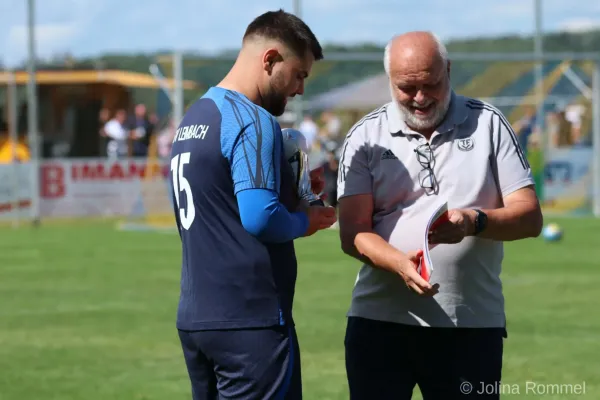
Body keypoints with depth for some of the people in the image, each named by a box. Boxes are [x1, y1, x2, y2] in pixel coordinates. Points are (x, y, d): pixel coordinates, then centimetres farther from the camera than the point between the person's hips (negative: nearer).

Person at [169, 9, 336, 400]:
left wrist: (292, 192, 12)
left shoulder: (193, 118, 15)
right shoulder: (252, 121, -14)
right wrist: (306, 220, -4)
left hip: (194, 318, 9)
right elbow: (260, 218, -23)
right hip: (249, 322, -9)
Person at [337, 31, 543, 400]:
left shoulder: (488, 124, 5)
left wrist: (474, 221, -20)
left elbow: (530, 217, 1)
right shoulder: (366, 137, 4)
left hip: (473, 326, 0)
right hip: (380, 322, 0)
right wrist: (399, 263, -24)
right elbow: (353, 233, -3)